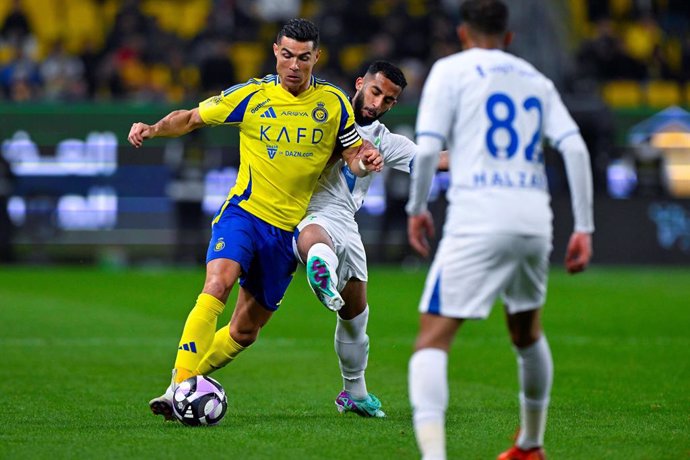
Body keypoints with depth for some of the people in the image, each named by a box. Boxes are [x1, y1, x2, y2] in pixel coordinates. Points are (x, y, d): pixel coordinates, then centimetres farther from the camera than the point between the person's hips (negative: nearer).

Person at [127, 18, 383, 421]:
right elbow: (192, 118, 5)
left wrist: (365, 161, -16)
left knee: (245, 331, 7)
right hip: (244, 212, -3)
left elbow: (354, 155, 8)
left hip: (289, 229, 3)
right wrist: (153, 129, -13)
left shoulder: (333, 103, 3)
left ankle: (189, 383, 27)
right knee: (217, 286, -29)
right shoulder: (251, 96, -2)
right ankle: (178, 389, -31)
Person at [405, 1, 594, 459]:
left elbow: (427, 148, -5)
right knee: (528, 333, 27)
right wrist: (584, 228, 6)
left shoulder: (450, 70, 7)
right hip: (535, 222, 5)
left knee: (432, 341, -8)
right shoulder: (536, 80, 19)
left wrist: (417, 209, 9)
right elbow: (575, 147, 6)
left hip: (477, 221, -5)